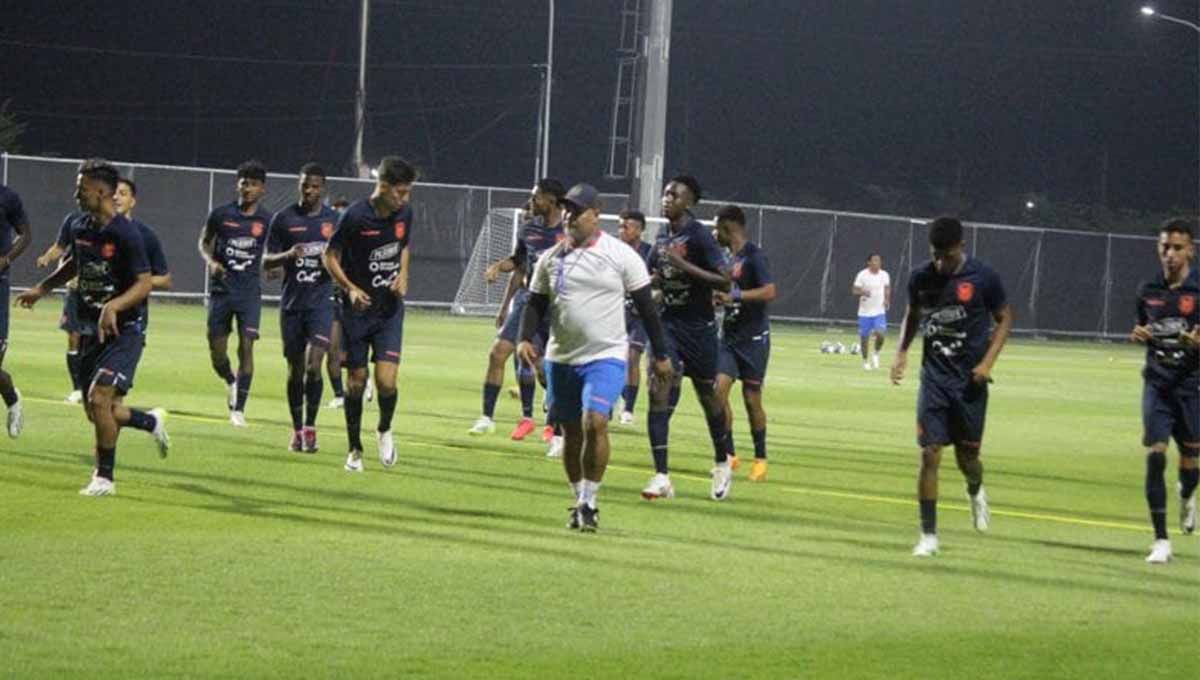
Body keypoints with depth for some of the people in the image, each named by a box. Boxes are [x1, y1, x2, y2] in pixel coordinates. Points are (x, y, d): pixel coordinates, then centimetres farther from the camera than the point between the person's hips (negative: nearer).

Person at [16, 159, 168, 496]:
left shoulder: (125, 234, -18)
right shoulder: (80, 227, 5)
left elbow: (145, 283, -22)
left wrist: (113, 306, -35)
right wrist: (41, 289, 22)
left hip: (125, 330, -8)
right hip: (93, 329, 8)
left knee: (99, 399, -18)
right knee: (98, 412, 8)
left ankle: (104, 477, -3)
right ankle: (151, 421, 37)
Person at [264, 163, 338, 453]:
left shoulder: (334, 220, 4)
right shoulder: (284, 218, 4)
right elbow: (266, 262, 4)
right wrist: (287, 256, -16)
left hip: (322, 301, -1)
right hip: (292, 302, 1)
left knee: (313, 365, -16)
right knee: (295, 369, 6)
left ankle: (310, 426, -4)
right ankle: (297, 430, 18)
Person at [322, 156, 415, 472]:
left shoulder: (404, 213, -4)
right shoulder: (355, 216, -17)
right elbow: (330, 256, -8)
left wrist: (403, 275, -1)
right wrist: (350, 288, -22)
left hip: (390, 309, 2)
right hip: (357, 308, -2)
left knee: (386, 381, -11)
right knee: (356, 380, 4)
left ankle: (384, 430, 19)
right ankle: (355, 450, 20)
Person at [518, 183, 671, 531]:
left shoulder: (621, 255, -3)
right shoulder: (551, 258, 6)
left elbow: (645, 306, 1)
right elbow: (536, 303, 9)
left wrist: (661, 355, 2)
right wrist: (525, 338, -9)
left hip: (606, 357, -4)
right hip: (561, 358, 4)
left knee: (595, 422, -21)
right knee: (571, 433, 8)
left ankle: (588, 502, -12)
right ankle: (581, 503, 24)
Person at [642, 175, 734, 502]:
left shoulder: (699, 236, -12)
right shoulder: (662, 237, 9)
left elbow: (725, 281, -21)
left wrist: (684, 265, -25)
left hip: (699, 327, -5)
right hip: (667, 324, 5)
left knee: (708, 397, 9)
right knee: (659, 393, -11)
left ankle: (722, 463, 33)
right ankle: (661, 476, -13)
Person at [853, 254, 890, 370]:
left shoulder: (884, 275, 1)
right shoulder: (862, 275, -8)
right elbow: (854, 290, -6)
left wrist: (887, 300, 0)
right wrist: (862, 292, -27)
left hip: (880, 311, 1)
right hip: (865, 311, -1)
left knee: (880, 334, -17)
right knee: (864, 337, 4)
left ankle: (876, 354, 11)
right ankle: (865, 360, 24)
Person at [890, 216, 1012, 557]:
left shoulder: (982, 277, -10)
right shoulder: (921, 277, -2)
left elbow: (1004, 318, 1)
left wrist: (988, 361, -11)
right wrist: (901, 352, 3)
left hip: (969, 379, -1)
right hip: (934, 375, 1)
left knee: (967, 455, 6)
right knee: (929, 454, -8)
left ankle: (975, 492, 43)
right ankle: (928, 535, -2)